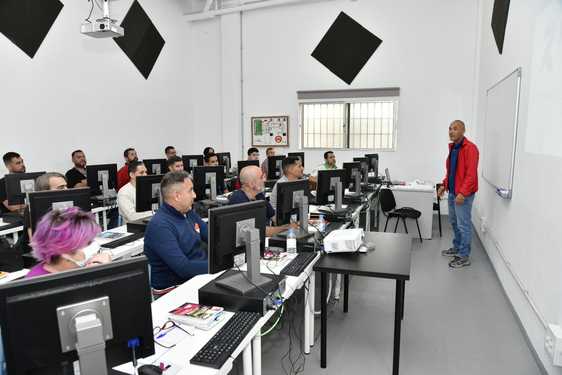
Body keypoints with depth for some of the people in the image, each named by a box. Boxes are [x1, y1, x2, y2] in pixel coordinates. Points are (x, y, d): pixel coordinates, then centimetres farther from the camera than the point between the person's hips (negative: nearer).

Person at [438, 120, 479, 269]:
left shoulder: (470, 148, -15)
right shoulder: (452, 147, 13)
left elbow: (471, 173, -21)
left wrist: (463, 193, -25)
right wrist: (444, 185, 14)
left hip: (463, 194, -9)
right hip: (452, 192, 9)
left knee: (463, 225, -2)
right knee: (454, 222, 18)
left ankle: (464, 257, 7)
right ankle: (457, 248, 33)